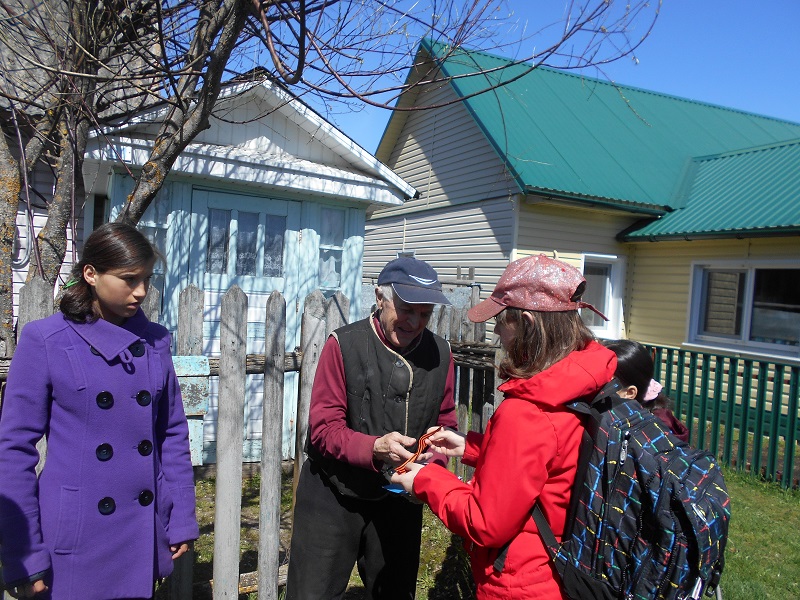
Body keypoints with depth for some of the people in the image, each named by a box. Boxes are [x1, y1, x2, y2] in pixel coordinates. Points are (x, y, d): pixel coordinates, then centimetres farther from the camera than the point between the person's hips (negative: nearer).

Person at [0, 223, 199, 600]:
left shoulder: (155, 341, 1)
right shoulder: (43, 341, -10)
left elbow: (173, 435, 7)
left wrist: (182, 519, 4)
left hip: (144, 531, 4)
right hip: (74, 534, -4)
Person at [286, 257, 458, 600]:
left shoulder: (440, 353, -3)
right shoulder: (344, 345, -16)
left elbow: (444, 423, 6)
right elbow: (322, 428, -16)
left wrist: (433, 461, -14)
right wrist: (374, 448, -33)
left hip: (400, 498, 4)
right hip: (334, 495, -3)